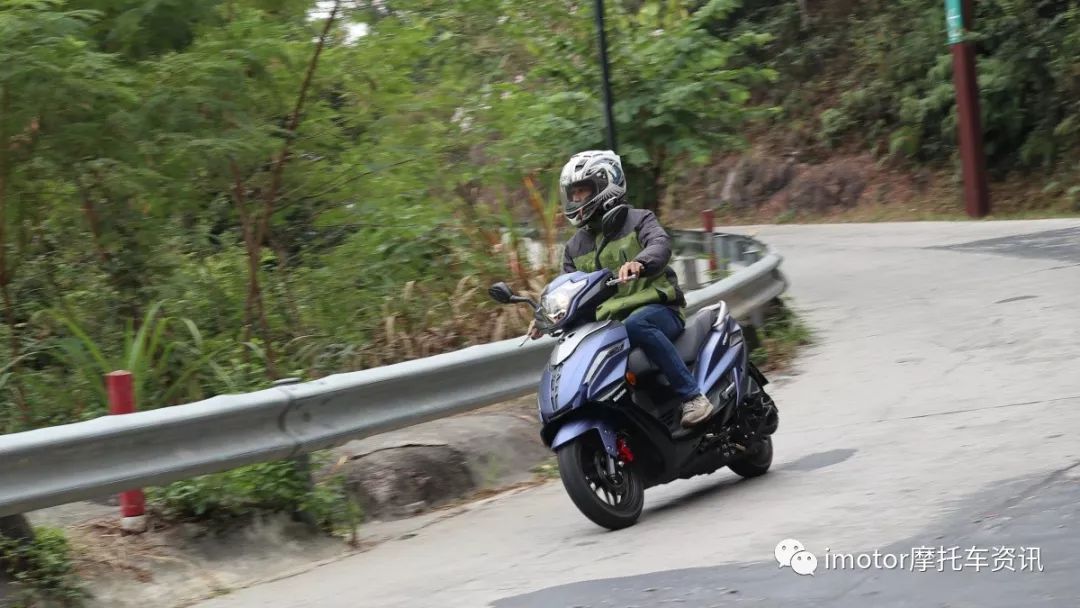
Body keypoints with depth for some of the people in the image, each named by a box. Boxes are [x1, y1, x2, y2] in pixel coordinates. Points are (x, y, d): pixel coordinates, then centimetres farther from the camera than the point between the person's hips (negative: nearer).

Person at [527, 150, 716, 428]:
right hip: (608, 322, 5)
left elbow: (660, 245, -18)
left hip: (657, 308, -5)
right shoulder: (574, 248, 20)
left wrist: (639, 263, -42)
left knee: (636, 325, -39)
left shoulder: (638, 220, 4)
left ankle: (693, 395, -36)